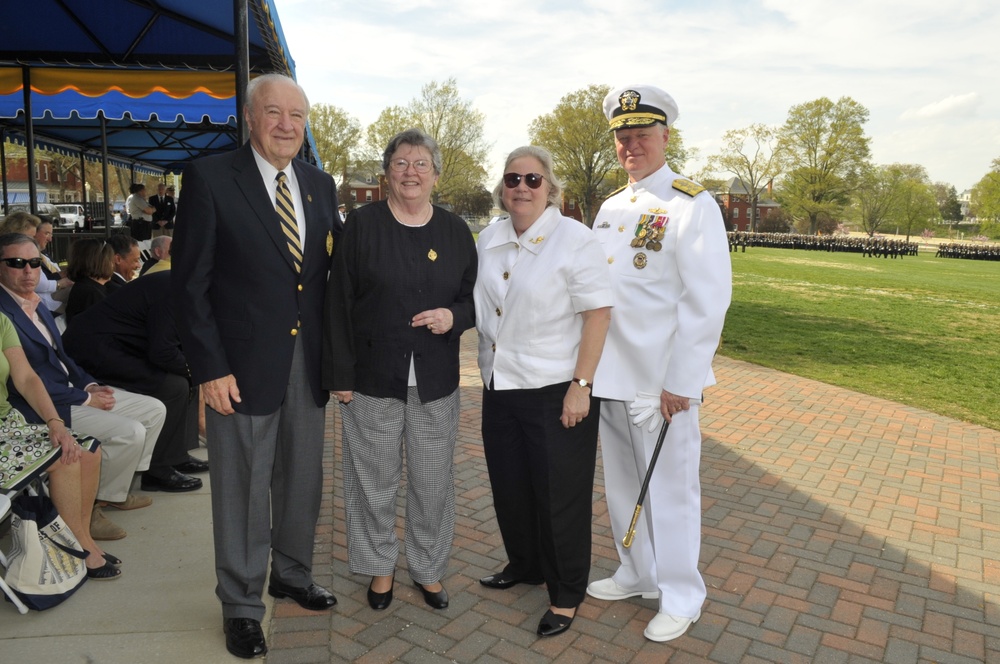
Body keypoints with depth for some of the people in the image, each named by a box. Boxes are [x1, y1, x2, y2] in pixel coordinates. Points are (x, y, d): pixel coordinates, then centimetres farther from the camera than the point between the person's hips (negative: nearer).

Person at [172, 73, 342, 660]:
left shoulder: (321, 185, 8)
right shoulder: (210, 178, -6)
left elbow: (332, 271, 10)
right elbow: (190, 282, -8)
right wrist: (210, 368, -13)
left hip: (309, 364, 5)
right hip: (243, 366, -4)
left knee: (303, 480, 17)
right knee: (244, 489, 8)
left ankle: (293, 574, 40)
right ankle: (242, 606, 28)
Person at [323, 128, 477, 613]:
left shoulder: (455, 231, 6)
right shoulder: (361, 224, 0)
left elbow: (475, 297, 11)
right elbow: (338, 302, -2)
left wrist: (455, 315, -12)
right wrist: (340, 375, -6)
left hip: (436, 381, 2)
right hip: (372, 377, -1)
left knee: (433, 481, 10)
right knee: (374, 479, 11)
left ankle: (429, 568, 31)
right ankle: (380, 567, 33)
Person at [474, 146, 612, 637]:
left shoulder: (574, 239, -11)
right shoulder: (488, 240, 8)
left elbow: (597, 314, -14)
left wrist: (581, 386, -18)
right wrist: (488, 371, 14)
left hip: (555, 392, -6)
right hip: (500, 389, 6)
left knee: (559, 496, 6)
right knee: (510, 487, 18)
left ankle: (565, 596, 25)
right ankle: (524, 566, 41)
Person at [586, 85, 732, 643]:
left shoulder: (693, 205, -9)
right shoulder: (609, 209, 12)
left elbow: (707, 303, -14)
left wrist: (680, 381, -17)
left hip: (662, 381, -6)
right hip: (610, 375, 7)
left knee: (669, 490, 6)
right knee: (623, 485, 17)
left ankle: (681, 598, 25)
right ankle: (637, 575, 37)